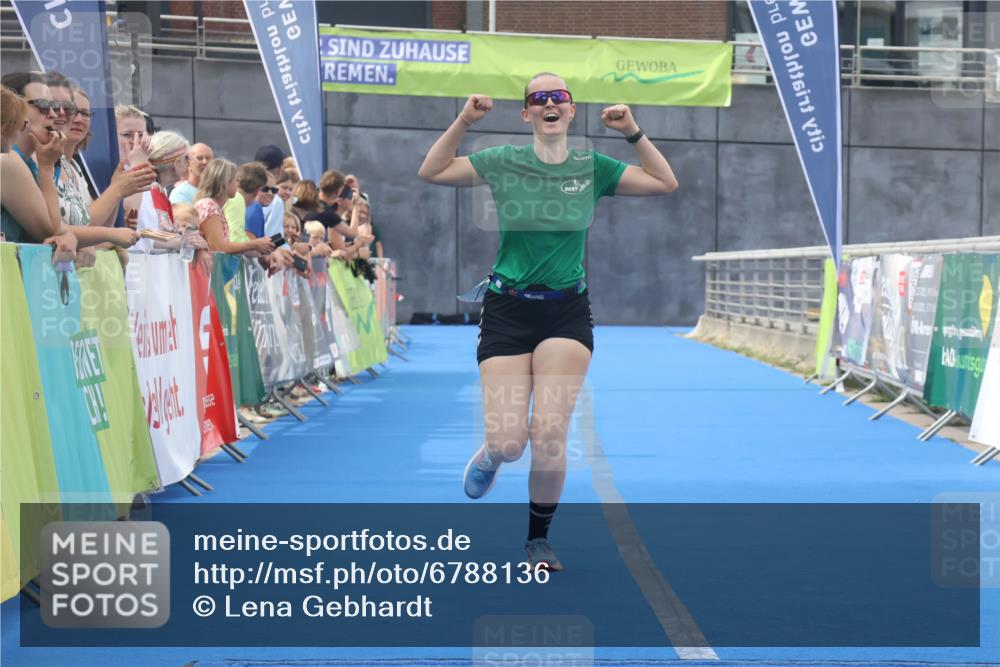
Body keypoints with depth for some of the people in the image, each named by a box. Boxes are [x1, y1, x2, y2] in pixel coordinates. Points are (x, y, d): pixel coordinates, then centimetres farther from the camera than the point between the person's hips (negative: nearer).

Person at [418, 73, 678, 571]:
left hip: (567, 312, 1)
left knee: (549, 435, -12)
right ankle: (491, 454, 32)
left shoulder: (593, 168, 4)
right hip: (507, 310, 0)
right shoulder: (504, 163, 1)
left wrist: (633, 133, -4)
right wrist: (463, 122, -7)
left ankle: (538, 539, 12)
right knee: (509, 442, -9)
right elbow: (431, 172, 4)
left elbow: (666, 183, 7)